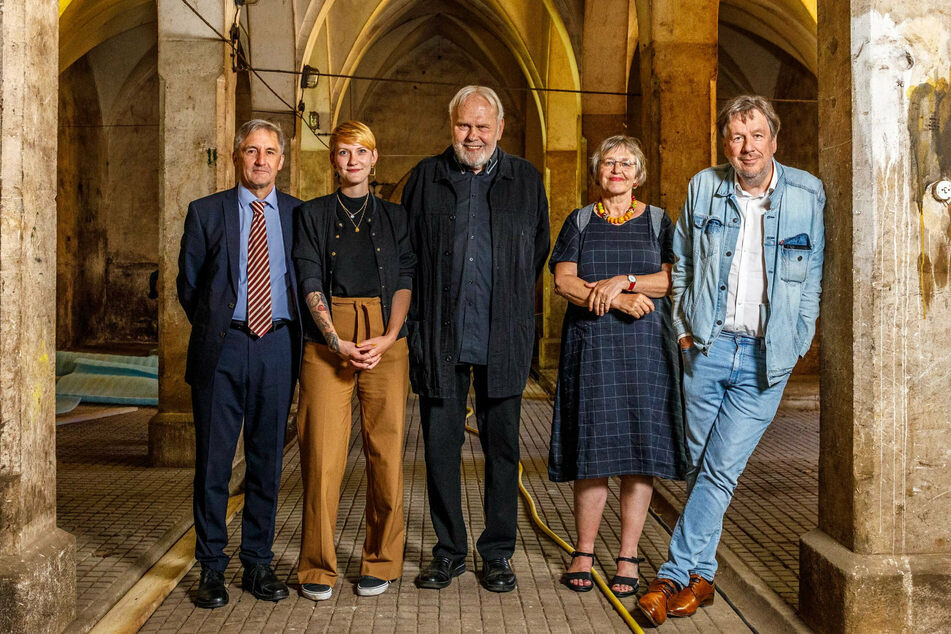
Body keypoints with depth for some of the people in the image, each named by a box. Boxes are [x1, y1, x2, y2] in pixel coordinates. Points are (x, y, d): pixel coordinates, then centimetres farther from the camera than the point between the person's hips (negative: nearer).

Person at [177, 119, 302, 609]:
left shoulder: (298, 215, 10)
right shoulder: (205, 212, 7)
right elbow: (188, 284, 9)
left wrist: (294, 336, 4)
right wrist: (213, 329, 5)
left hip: (277, 347, 1)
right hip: (222, 348, -1)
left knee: (267, 460, 8)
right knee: (213, 460, 2)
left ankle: (258, 564, 20)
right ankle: (212, 568, 15)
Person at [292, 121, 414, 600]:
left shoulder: (395, 217, 15)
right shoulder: (312, 214, 12)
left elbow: (404, 280, 6)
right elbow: (310, 281, 2)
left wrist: (388, 337, -10)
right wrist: (337, 342, -11)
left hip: (386, 343, 1)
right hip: (327, 341, -1)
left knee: (385, 450, -1)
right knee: (322, 452, -5)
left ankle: (380, 563, 12)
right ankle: (318, 567, 6)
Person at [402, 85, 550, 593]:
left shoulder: (526, 179, 9)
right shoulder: (425, 177, 8)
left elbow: (539, 252, 14)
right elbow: (406, 252, 9)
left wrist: (513, 307, 9)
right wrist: (421, 317, 3)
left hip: (502, 340, 0)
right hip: (439, 337, 0)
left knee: (502, 447, 6)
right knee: (440, 446, 5)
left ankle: (497, 552, 19)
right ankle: (449, 551, 19)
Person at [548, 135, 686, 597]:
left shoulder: (657, 221, 12)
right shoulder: (580, 222, 12)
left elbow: (672, 279, -1)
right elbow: (564, 281, -2)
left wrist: (623, 280, -14)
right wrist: (617, 300, -14)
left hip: (645, 347, 0)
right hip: (590, 345, 0)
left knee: (639, 450, -2)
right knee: (592, 449, -1)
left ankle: (627, 557, 6)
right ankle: (584, 554, 11)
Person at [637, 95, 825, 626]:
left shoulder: (807, 193, 0)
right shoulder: (704, 187, 4)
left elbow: (813, 279, 7)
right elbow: (681, 265, 14)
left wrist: (793, 349, 2)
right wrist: (684, 329, 6)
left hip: (765, 358, -2)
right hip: (706, 348, 2)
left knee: (721, 469, -6)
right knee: (699, 465, 7)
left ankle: (675, 574, 3)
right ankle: (702, 575, 21)